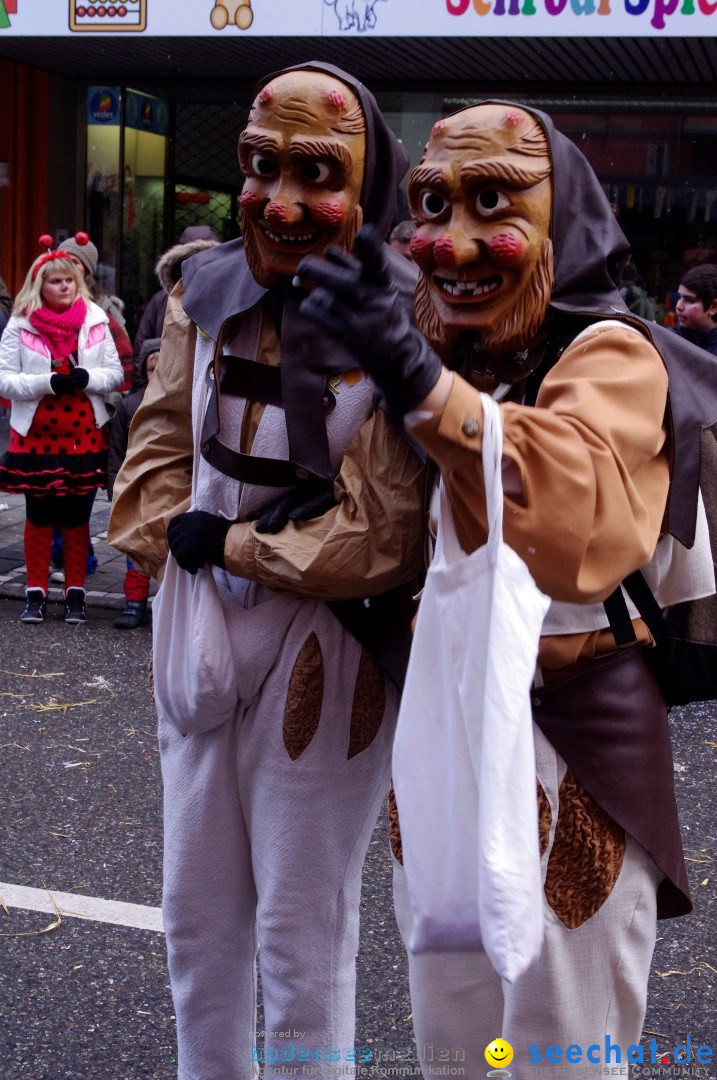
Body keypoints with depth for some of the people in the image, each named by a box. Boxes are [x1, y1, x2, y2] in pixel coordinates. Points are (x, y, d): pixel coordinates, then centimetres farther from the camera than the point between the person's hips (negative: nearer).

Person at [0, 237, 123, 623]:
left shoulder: (94, 321, 2)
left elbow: (115, 373, 4)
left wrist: (87, 378, -16)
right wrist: (49, 382, -20)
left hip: (84, 434, 1)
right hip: (36, 435, -1)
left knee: (77, 516, 8)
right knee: (39, 516, 7)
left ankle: (75, 593, 18)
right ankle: (36, 593, 18)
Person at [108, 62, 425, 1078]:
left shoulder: (404, 321, -16)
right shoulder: (204, 293, 1)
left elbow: (379, 538, -18)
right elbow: (151, 471, 3)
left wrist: (215, 541, -14)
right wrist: (183, 530, -17)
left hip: (326, 647, -5)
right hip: (199, 627, 6)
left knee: (302, 934, 9)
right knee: (196, 916, 19)